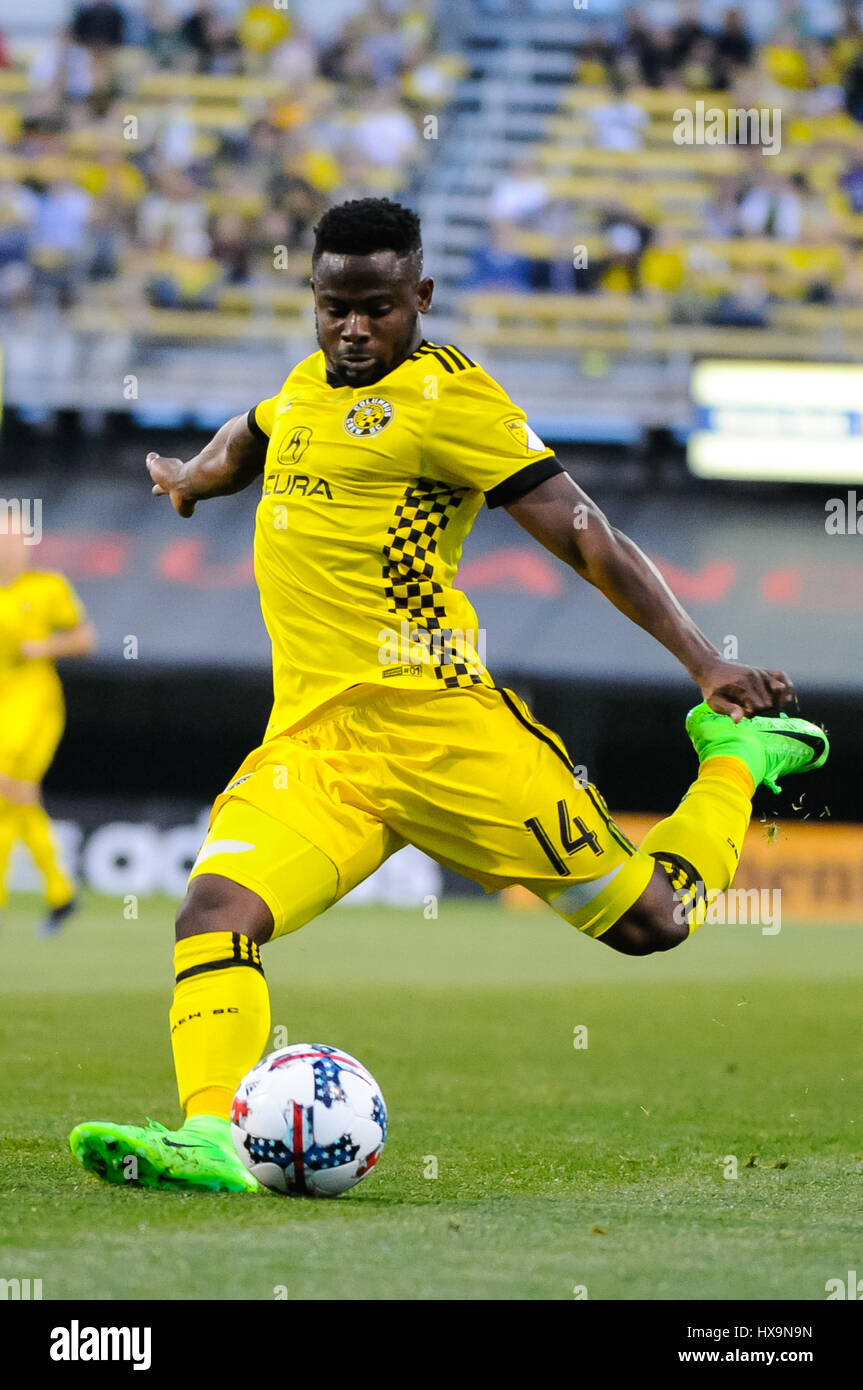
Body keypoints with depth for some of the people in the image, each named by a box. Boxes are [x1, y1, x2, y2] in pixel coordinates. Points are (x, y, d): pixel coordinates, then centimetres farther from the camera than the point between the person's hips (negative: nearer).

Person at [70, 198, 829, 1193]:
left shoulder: (447, 396, -7)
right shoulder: (312, 382, 16)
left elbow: (583, 534, -10)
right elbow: (251, 438, 46)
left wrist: (705, 663, -15)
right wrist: (194, 474, 33)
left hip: (433, 721, -6)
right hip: (307, 738, 6)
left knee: (649, 923, -1)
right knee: (216, 908, -22)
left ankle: (738, 757, 25)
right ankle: (210, 1137, -31)